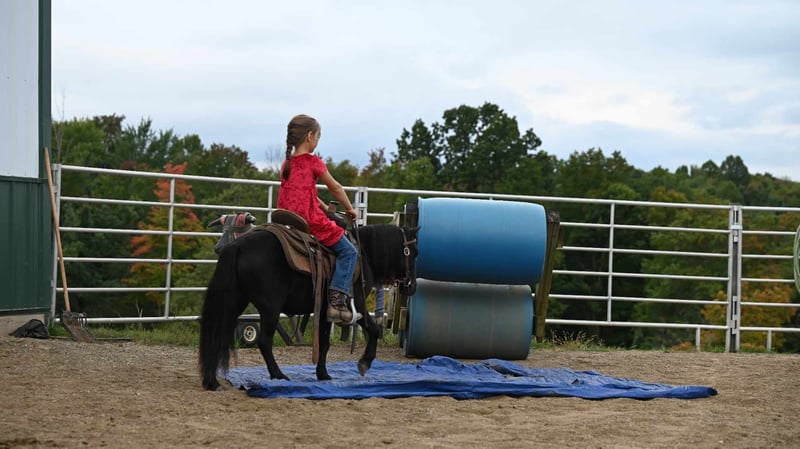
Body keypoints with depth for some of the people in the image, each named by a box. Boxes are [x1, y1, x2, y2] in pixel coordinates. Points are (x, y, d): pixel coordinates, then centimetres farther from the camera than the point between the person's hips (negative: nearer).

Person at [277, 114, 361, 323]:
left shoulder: (287, 164, 15)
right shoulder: (313, 162, -6)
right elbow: (335, 188, 4)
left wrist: (326, 209, 26)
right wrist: (349, 209, 18)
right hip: (311, 221, -8)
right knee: (348, 252, -2)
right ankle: (337, 301, -15)